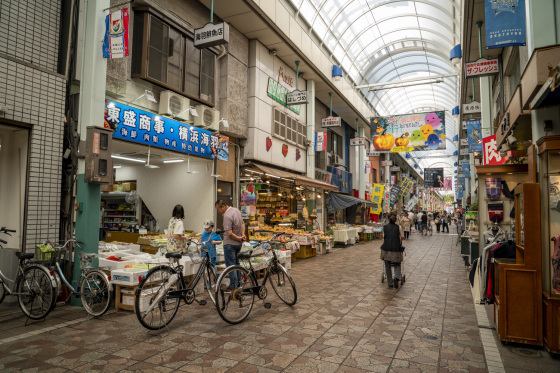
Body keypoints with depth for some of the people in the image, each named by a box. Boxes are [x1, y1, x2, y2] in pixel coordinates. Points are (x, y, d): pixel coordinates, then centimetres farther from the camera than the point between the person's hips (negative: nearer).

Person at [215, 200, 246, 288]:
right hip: (238, 244, 9)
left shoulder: (227, 216, -23)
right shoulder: (236, 210, 6)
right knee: (237, 263, 20)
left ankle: (233, 287, 3)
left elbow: (229, 233, -27)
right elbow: (242, 223, 16)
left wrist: (239, 238, -13)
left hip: (230, 243, -9)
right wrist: (243, 234, 4)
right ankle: (238, 284, 29)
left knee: (231, 265, -1)